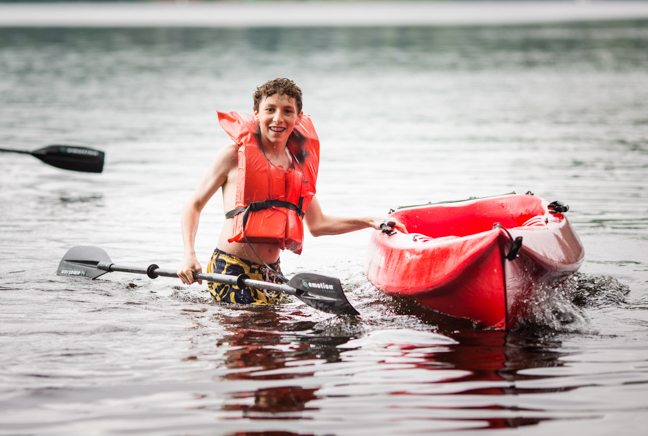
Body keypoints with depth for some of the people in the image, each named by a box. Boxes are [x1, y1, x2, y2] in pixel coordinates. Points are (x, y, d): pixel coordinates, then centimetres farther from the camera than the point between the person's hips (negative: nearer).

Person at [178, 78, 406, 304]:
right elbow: (194, 204, 2)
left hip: (272, 274, 6)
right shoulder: (234, 156, -3)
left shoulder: (299, 164, 13)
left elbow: (317, 224, 21)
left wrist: (370, 222, 14)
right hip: (229, 271, -6)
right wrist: (189, 255, -12)